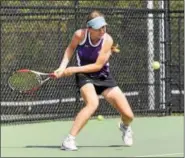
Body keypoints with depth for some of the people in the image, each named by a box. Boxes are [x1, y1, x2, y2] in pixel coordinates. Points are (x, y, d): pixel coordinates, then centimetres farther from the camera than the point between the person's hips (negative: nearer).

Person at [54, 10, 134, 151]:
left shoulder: (107, 40, -20)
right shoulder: (80, 35, -18)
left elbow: (98, 65, -20)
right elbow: (70, 49, 4)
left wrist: (74, 70, -23)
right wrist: (63, 67, -9)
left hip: (103, 76, 2)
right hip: (85, 76, -2)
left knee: (128, 115, -2)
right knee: (93, 103, -36)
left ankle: (125, 127, 39)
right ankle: (69, 140, -31)